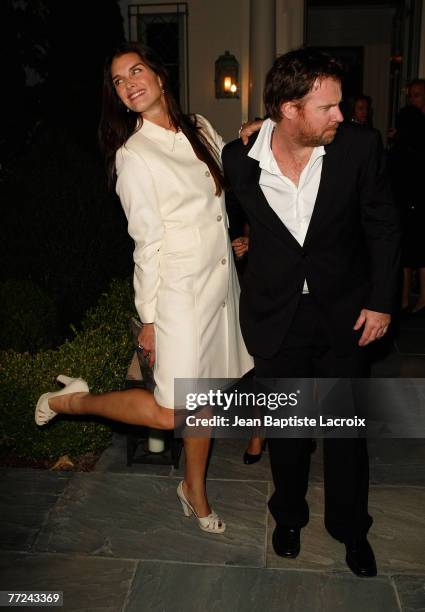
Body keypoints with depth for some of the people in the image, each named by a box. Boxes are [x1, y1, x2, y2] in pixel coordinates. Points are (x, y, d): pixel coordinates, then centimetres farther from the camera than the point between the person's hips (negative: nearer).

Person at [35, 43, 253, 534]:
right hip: (180, 287, -6)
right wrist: (148, 318, -9)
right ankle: (74, 401, 14)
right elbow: (146, 241, -12)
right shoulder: (133, 155, -10)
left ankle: (194, 490, 35)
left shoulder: (200, 128, 8)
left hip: (221, 278, 6)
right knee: (169, 413, -8)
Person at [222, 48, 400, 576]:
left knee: (347, 429, 12)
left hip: (344, 313, 0)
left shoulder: (358, 147, -13)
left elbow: (383, 226, -3)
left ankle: (350, 527, 37)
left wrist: (381, 302, -4)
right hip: (275, 313, 0)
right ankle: (289, 514, 43)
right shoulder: (239, 159, -13)